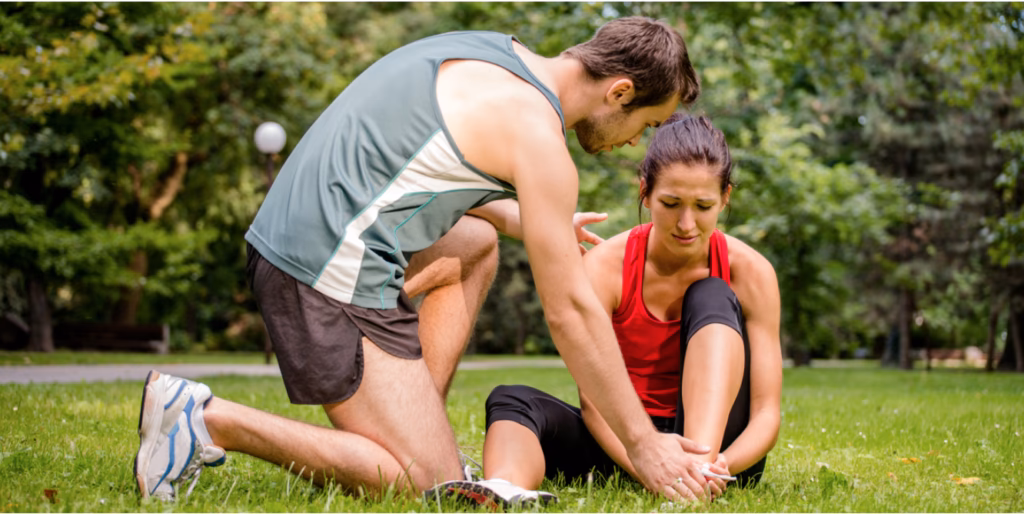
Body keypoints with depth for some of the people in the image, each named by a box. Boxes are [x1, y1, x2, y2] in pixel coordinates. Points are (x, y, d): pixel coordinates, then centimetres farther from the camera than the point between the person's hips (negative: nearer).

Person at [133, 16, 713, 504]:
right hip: (333, 275, -10)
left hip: (288, 237, 10)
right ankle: (211, 420, -10)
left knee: (476, 243, 29)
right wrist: (641, 442, -5)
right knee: (430, 483, -8)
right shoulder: (535, 133, -12)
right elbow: (571, 312, -12)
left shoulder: (498, 51, 15)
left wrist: (534, 223, 32)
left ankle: (418, 425, 18)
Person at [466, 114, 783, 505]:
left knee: (710, 296, -21)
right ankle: (505, 490, -60)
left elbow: (766, 414, -14)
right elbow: (593, 400, -20)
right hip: (625, 442, 1)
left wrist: (723, 464, -37)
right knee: (512, 400, -25)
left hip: (717, 443, 0)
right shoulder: (605, 267, -12)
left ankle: (701, 462, -41)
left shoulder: (750, 272, -11)